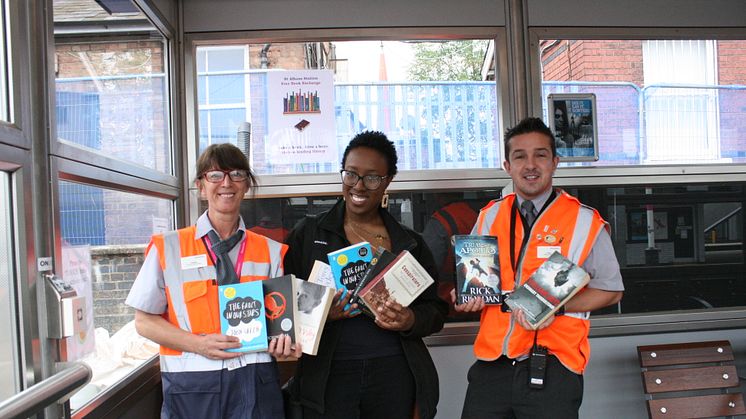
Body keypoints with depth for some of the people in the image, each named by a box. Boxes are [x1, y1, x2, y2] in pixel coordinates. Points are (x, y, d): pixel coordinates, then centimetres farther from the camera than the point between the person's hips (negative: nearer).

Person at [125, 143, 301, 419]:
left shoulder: (270, 251, 6)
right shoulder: (168, 248, 1)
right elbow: (145, 321, 2)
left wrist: (283, 343, -12)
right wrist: (198, 344, -14)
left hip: (255, 382, 1)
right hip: (191, 384, -1)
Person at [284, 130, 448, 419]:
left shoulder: (410, 243, 8)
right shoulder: (308, 234, 3)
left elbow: (435, 309, 9)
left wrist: (411, 320, -12)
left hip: (395, 375, 2)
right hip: (329, 377, -1)